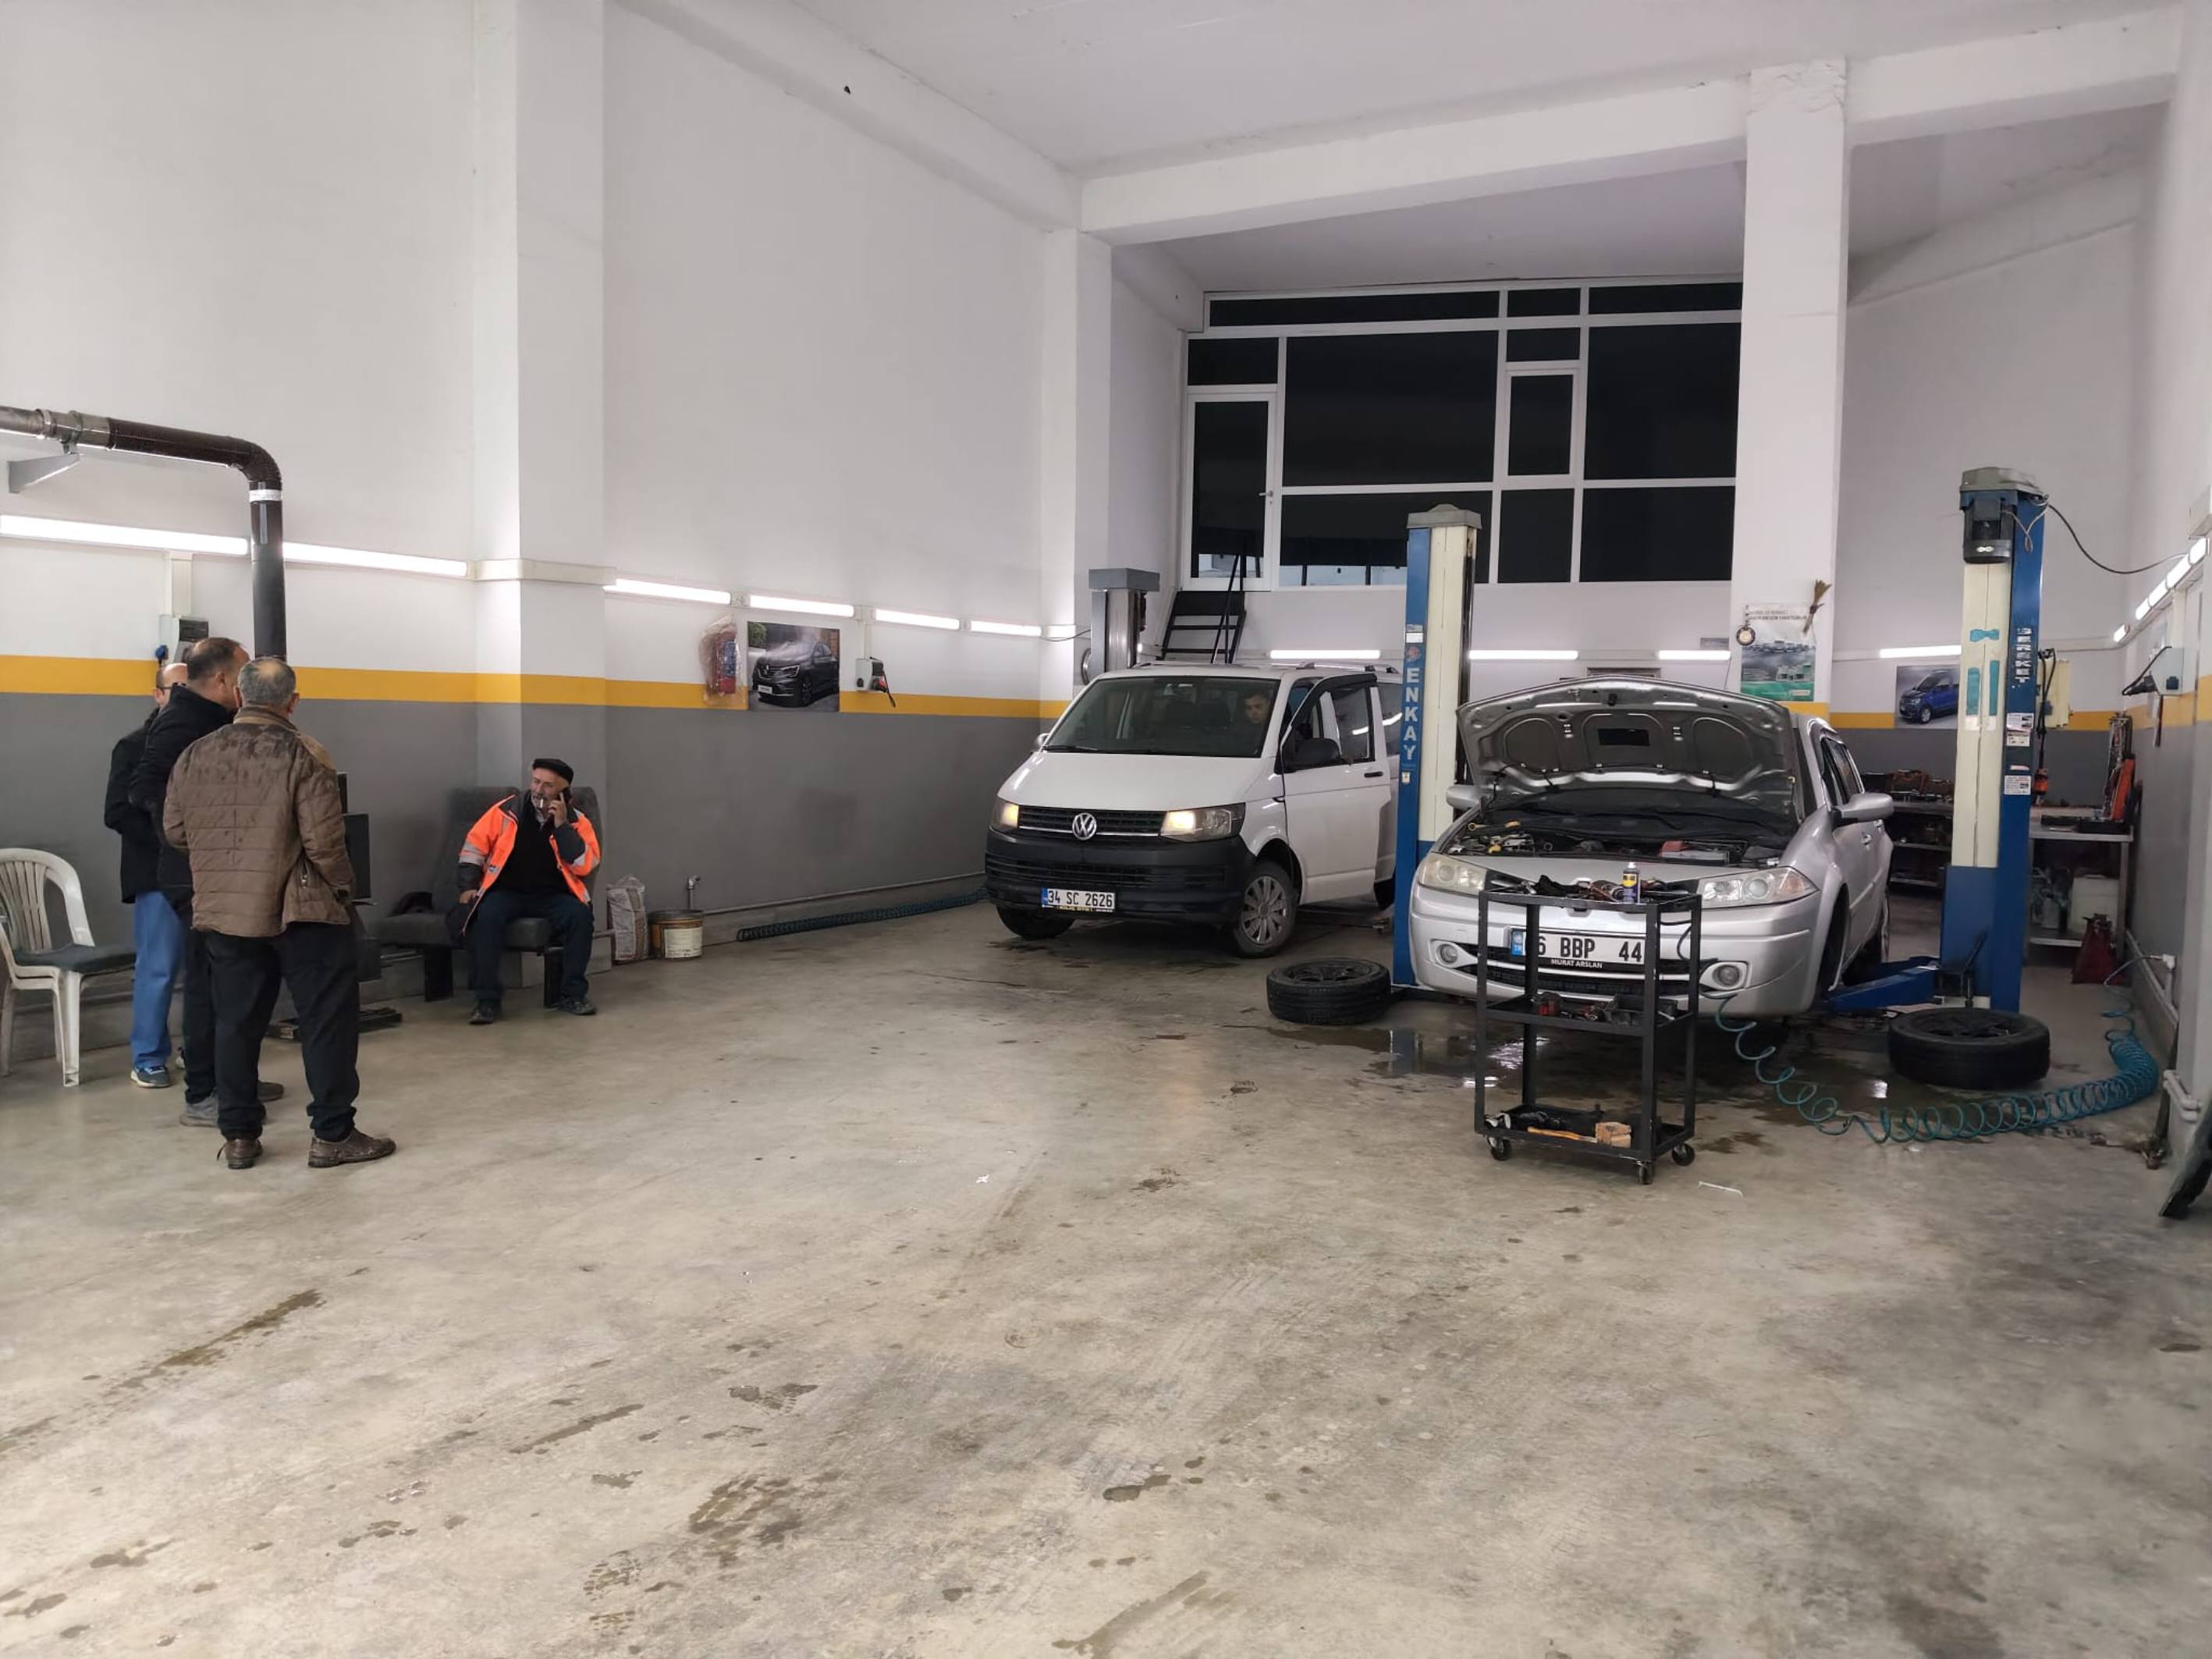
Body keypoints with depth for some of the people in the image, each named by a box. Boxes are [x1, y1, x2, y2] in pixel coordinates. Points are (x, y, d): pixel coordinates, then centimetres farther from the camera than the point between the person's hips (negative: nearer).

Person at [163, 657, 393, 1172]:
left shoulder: (195, 756, 5)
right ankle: (333, 1135, 6)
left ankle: (238, 1136, 18)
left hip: (225, 913, 5)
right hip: (301, 912, -5)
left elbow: (174, 830, 11)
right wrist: (343, 889, -2)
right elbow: (324, 840, -17)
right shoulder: (304, 756, -12)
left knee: (236, 1022, 13)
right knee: (327, 1020, 3)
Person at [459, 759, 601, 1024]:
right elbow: (474, 846, 7)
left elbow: (586, 865, -14)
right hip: (507, 891, 0)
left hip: (553, 895, 0)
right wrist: (469, 886, -3)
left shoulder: (577, 821, -1)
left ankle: (572, 994, -17)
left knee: (580, 915, -30)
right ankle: (487, 1000, -24)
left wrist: (561, 825, -17)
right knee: (486, 917, -32)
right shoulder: (507, 811, -1)